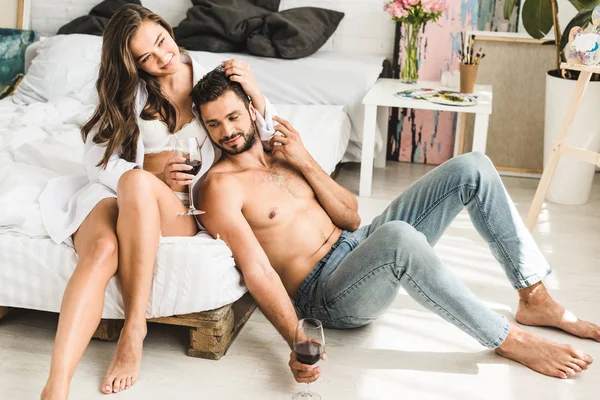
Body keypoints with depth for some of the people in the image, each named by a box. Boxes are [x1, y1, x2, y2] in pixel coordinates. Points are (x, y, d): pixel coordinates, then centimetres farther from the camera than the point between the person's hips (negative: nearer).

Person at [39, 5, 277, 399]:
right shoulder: (128, 90, 9)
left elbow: (268, 137, 12)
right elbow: (100, 158, 1)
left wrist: (255, 92, -8)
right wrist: (156, 177, -15)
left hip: (181, 207, 0)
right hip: (115, 192, 1)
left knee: (137, 184, -38)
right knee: (101, 250, -36)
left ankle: (135, 326, -33)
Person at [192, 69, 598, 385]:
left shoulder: (280, 154, 14)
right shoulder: (220, 187, -8)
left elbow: (351, 218, 11)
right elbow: (258, 271, -18)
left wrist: (305, 162, -1)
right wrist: (296, 342, -30)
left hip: (358, 244, 8)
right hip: (326, 295, -8)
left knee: (472, 168, -3)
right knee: (397, 236, -43)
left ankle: (535, 299, -1)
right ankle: (508, 340, -23)